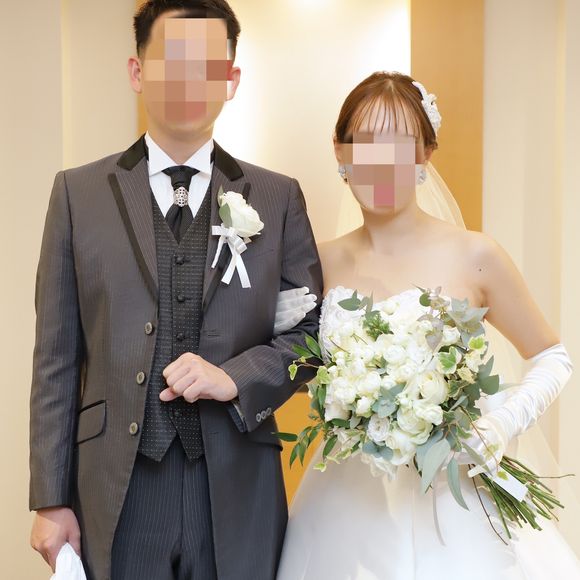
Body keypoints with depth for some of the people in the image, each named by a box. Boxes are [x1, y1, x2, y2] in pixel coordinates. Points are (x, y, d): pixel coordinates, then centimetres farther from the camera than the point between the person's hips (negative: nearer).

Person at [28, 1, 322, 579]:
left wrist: (236, 377, -11)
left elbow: (314, 330, 7)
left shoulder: (278, 198, 5)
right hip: (116, 494, 0)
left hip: (237, 492, 1)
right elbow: (56, 358, 1)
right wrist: (51, 500, -1)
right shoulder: (78, 192, 3)